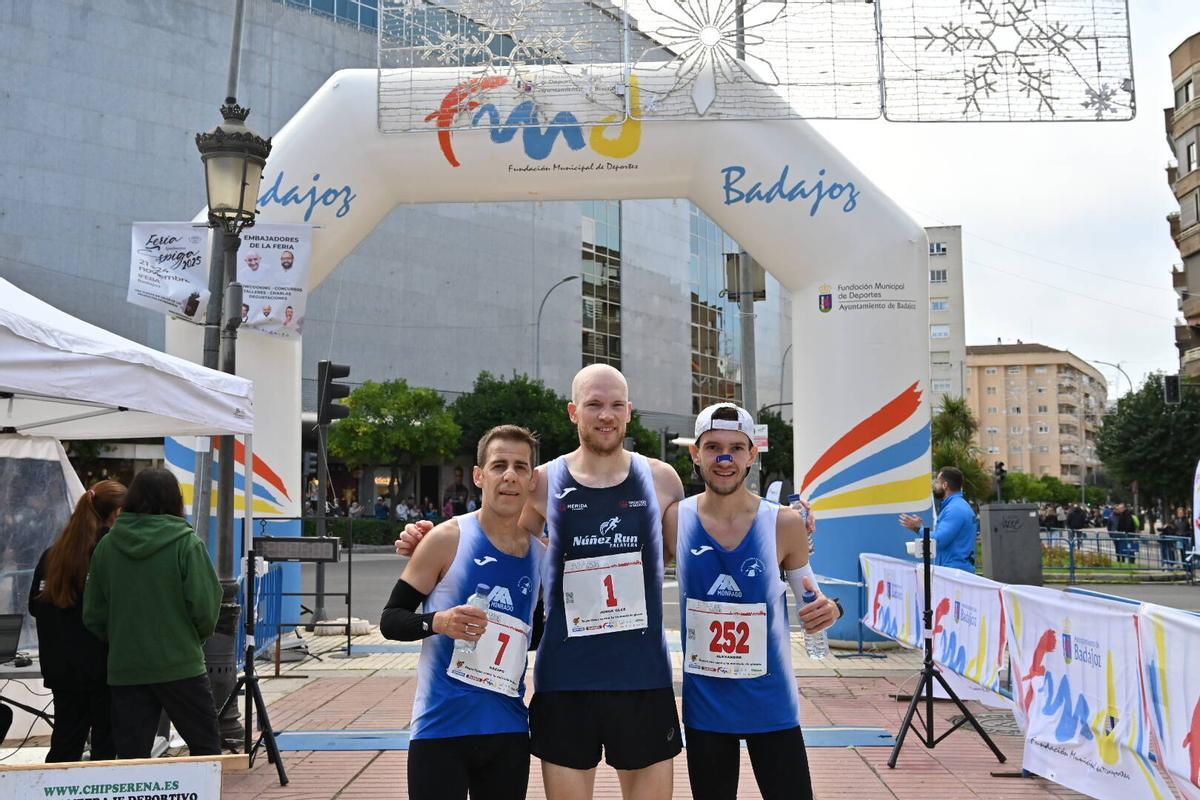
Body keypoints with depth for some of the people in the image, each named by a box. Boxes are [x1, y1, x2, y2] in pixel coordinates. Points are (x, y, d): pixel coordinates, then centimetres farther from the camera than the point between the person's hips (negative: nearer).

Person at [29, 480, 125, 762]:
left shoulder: (53, 552, 6)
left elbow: (36, 604, 12)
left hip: (62, 667, 6)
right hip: (105, 667, -6)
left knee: (65, 743, 15)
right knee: (107, 748, 5)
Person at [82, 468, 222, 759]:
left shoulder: (106, 545, 0)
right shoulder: (187, 543, -10)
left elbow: (93, 614, 4)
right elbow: (204, 606, -11)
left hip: (124, 669, 3)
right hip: (180, 665, -3)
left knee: (130, 754, 9)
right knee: (206, 746, 11)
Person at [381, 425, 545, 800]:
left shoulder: (542, 554, 6)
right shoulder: (447, 538, -8)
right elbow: (390, 620, -4)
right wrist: (437, 622, -22)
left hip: (509, 729, 5)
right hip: (441, 728, -4)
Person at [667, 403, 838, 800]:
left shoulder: (785, 524, -9)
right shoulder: (673, 520, -8)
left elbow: (812, 606, 2)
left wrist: (830, 610, -19)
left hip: (771, 704, -1)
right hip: (705, 705, 1)